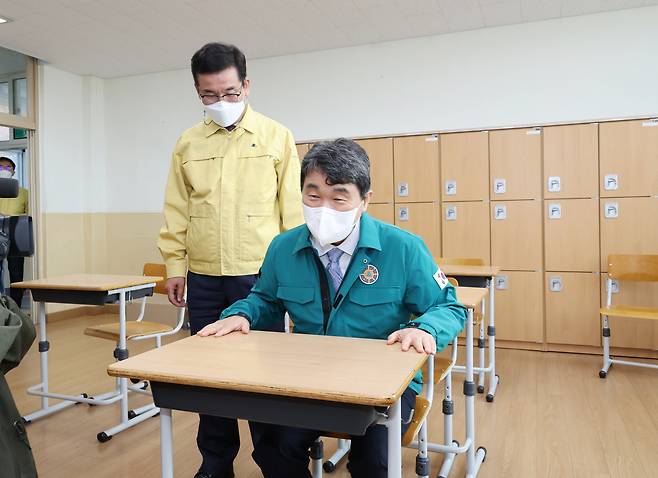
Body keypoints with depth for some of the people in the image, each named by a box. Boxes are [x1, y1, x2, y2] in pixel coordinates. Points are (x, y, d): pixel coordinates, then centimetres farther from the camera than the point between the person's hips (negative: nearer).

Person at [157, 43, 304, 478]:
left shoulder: (277, 137, 0)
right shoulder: (188, 144, 8)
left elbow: (293, 208, -1)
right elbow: (177, 212, 9)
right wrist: (175, 267, 5)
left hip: (260, 275, -3)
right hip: (203, 278, 3)